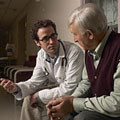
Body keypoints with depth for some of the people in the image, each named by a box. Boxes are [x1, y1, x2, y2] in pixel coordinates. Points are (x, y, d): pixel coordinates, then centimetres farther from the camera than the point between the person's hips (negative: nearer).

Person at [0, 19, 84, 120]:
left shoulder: (74, 52, -28)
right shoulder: (41, 54, -5)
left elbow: (70, 88, -29)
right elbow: (36, 81, -1)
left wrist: (39, 95, -21)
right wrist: (16, 87, -22)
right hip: (58, 89, 6)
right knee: (29, 99, -2)